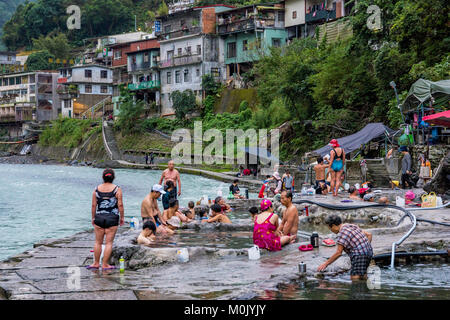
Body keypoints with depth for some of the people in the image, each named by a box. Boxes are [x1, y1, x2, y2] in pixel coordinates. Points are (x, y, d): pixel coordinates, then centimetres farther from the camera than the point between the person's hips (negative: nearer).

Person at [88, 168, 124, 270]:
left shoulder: (97, 189, 1)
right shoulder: (117, 189, -5)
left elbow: (93, 205, 2)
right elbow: (120, 205, -6)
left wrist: (93, 218, 12)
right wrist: (122, 217, 4)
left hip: (99, 217, 2)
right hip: (112, 218, -2)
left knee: (98, 242, 12)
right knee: (109, 242, 4)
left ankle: (96, 263, 19)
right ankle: (105, 264, 5)